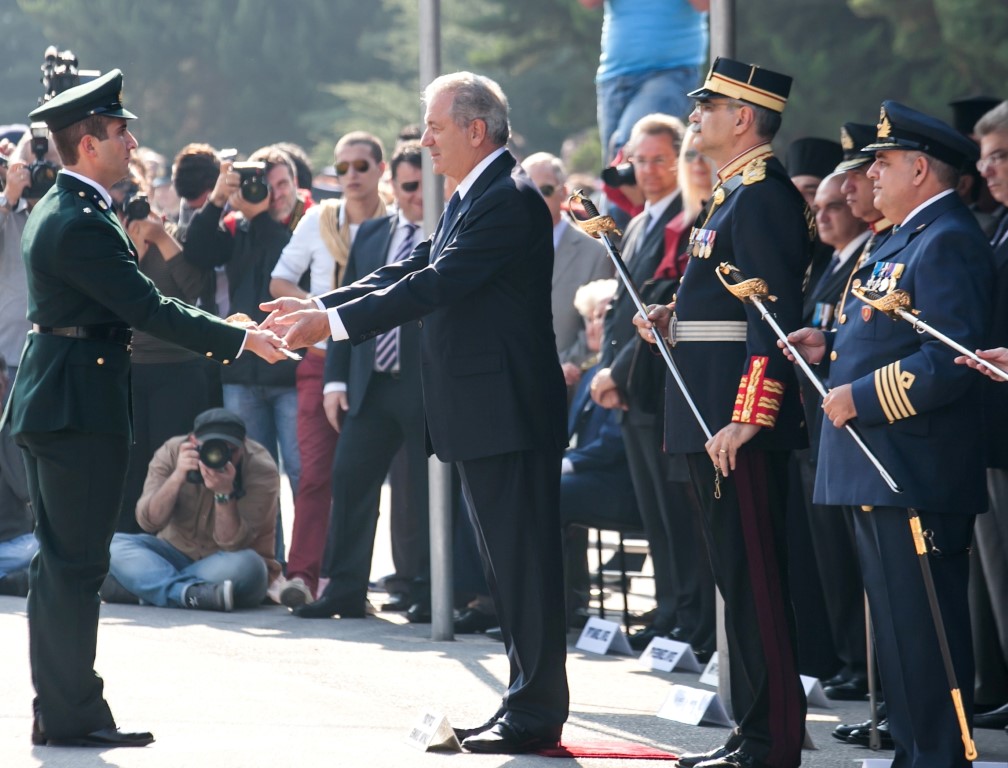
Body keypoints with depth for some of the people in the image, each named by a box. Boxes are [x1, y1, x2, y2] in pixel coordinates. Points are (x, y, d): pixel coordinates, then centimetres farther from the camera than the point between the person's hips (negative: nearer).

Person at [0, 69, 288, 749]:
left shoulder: (60, 210, 15)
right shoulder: (80, 223, -19)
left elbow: (134, 304, 19)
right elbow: (147, 308, -21)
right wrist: (239, 341, -16)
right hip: (80, 407, -11)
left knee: (61, 563, 13)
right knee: (77, 565, -6)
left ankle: (57, 713, 17)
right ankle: (73, 715, -2)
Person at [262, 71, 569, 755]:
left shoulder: (511, 200, -16)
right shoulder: (472, 199, 17)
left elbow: (435, 285, -23)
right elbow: (410, 273, 17)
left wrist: (333, 323, -22)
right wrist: (319, 308, 7)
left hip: (509, 413, -11)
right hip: (482, 415, 11)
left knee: (524, 563, -7)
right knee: (505, 564, 13)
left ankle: (538, 714, -4)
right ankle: (525, 702, 19)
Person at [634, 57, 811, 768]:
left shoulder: (764, 196, -14)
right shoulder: (736, 194, 18)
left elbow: (775, 316, -21)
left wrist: (746, 419, -26)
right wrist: (673, 317, 9)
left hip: (741, 422, -11)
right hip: (713, 417, 11)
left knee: (754, 579, -8)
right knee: (739, 578, 13)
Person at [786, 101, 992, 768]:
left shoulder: (948, 243, -15)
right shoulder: (905, 240, 19)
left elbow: (949, 359, -24)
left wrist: (860, 396, -20)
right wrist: (831, 348, 11)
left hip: (917, 480, -11)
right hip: (880, 471, 11)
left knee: (924, 631, -8)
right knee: (897, 627, 15)